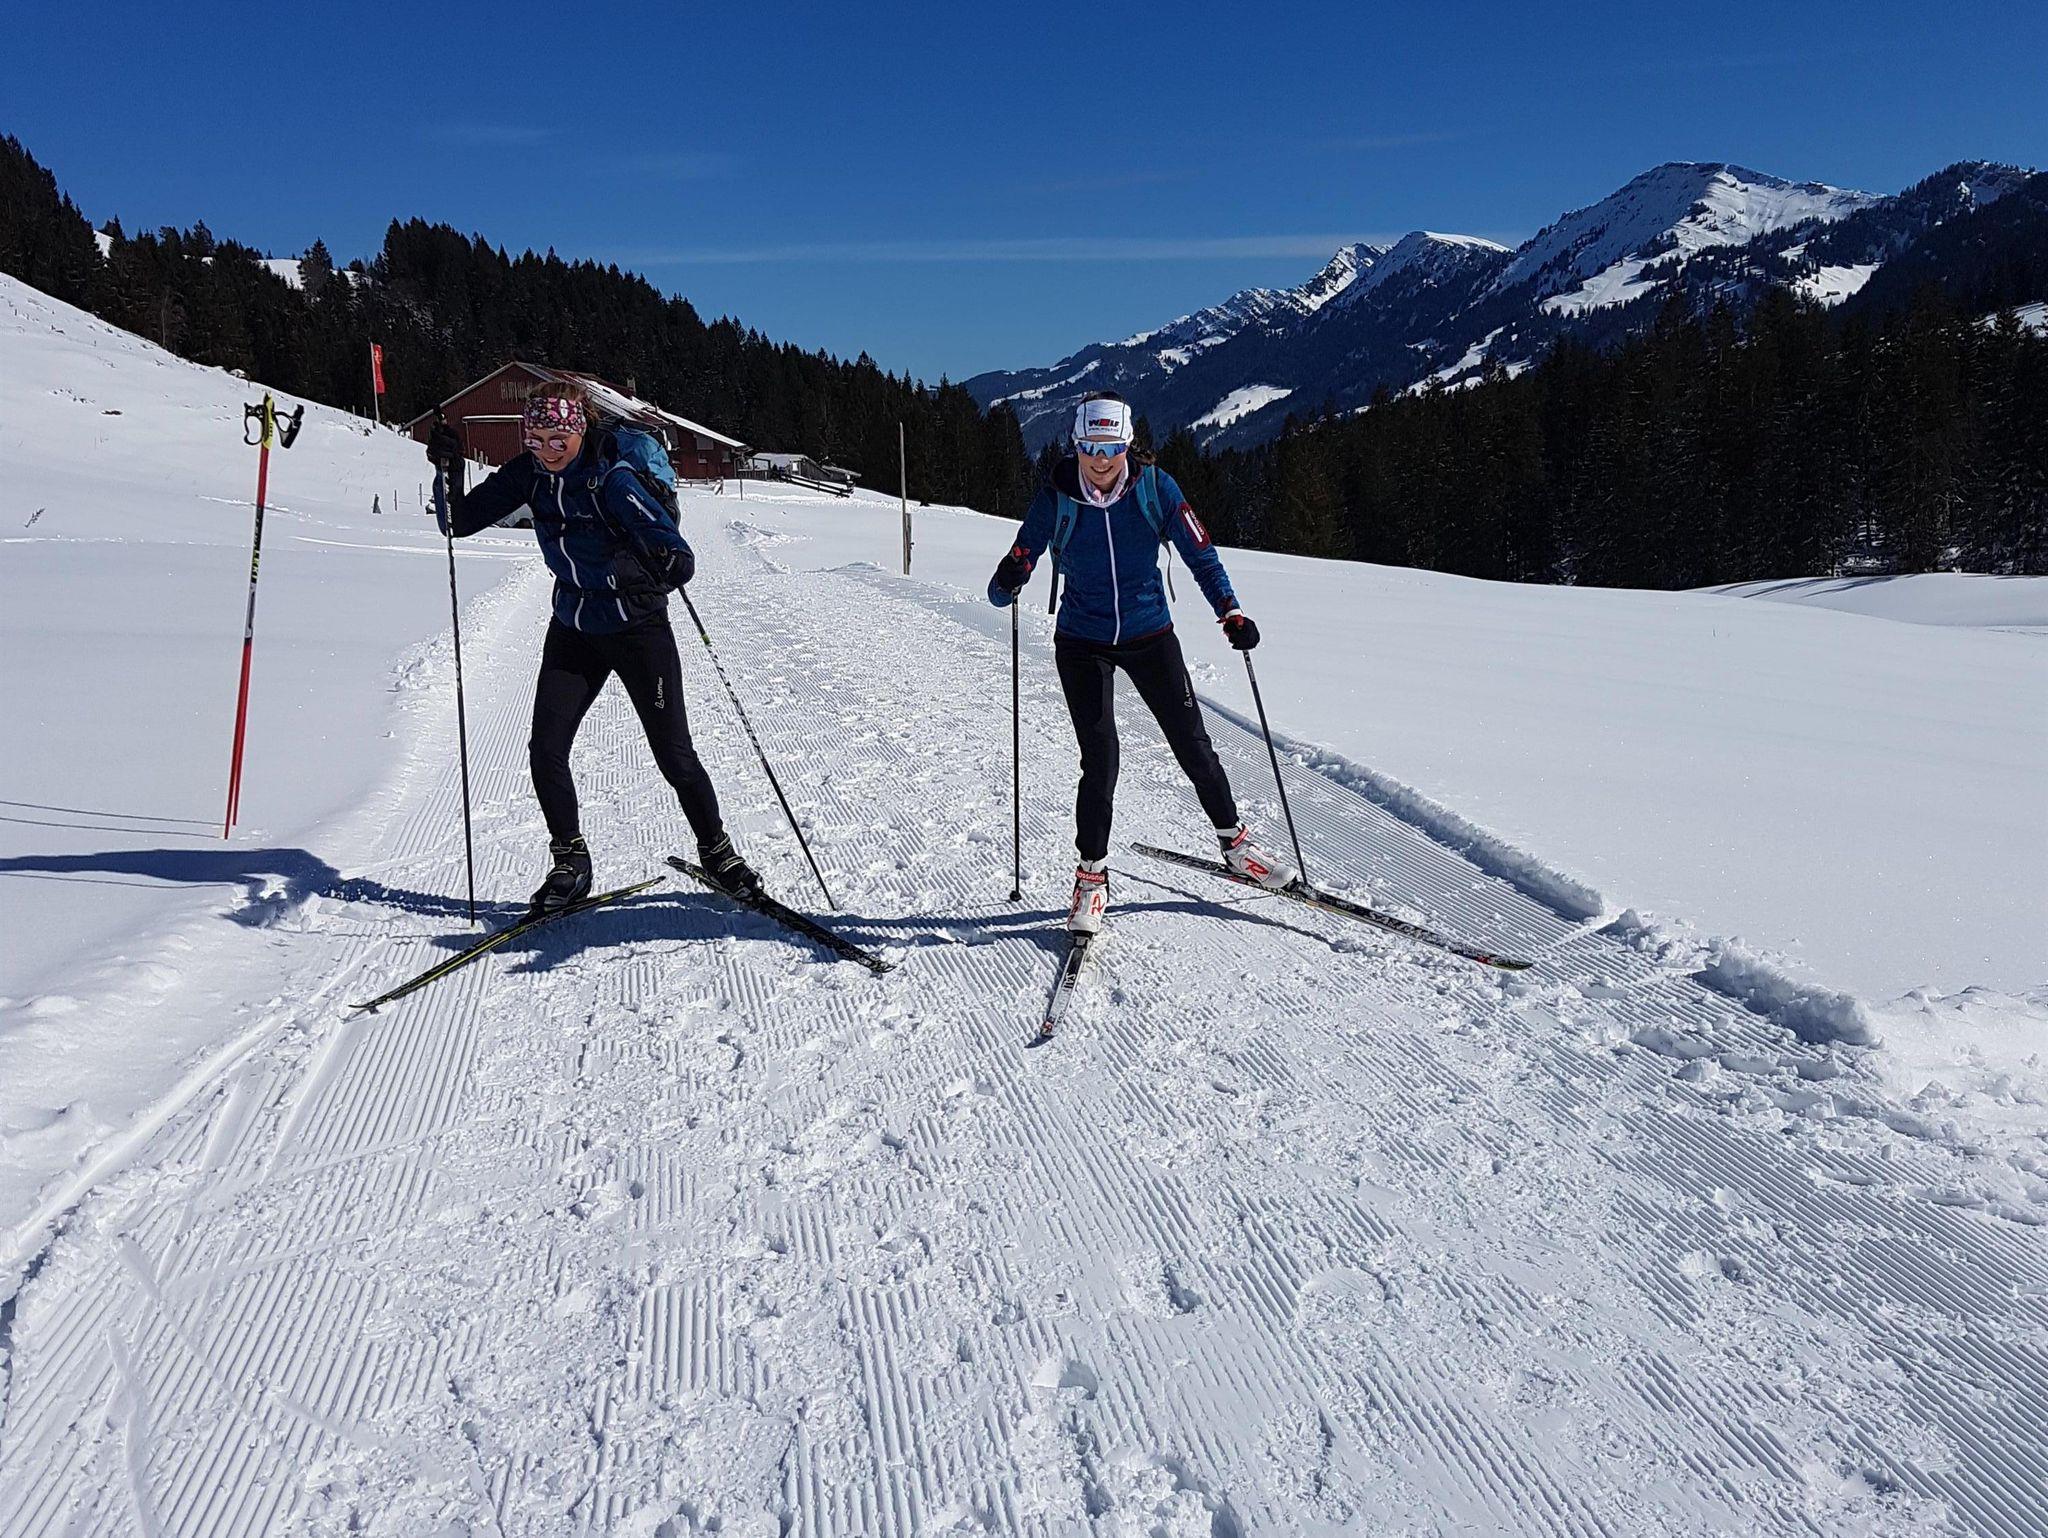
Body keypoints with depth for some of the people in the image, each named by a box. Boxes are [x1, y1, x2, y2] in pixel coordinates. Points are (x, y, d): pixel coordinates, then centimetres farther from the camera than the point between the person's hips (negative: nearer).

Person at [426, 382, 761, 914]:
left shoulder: (612, 479, -24)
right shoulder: (529, 475, -6)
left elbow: (680, 559, -32)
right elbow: (461, 522, -1)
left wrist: (667, 563, -55)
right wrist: (450, 470, -18)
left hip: (638, 629, -5)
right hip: (573, 627, 5)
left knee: (673, 753, -2)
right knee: (545, 750, -4)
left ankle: (717, 851, 19)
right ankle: (570, 862, 14)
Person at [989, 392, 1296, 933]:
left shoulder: (1154, 486, -10)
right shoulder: (1056, 497, -11)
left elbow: (1199, 552, -3)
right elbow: (1021, 558, -10)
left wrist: (1229, 611, -13)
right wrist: (1006, 585, -33)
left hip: (1149, 635, 1)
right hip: (1082, 644, -1)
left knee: (1192, 742, 5)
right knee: (1100, 760, -8)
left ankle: (1235, 843, 27)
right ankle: (1092, 876, 9)